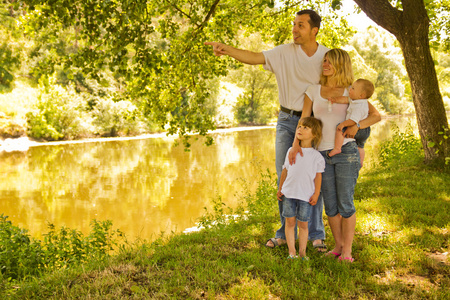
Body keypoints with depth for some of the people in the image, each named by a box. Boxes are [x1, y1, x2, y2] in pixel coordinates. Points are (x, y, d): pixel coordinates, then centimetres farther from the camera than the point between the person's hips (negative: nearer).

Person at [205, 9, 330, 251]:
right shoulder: (284, 52, -3)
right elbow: (254, 58, -12)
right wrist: (227, 50, -28)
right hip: (287, 121, 1)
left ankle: (316, 235, 16)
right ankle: (285, 232, 18)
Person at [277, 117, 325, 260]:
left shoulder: (316, 156, -2)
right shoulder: (291, 151, 7)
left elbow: (318, 176, 0)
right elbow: (285, 170, 13)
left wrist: (316, 194, -4)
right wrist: (280, 189, 13)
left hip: (306, 195, -3)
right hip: (289, 193, 3)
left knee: (303, 224, 5)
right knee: (290, 221, 5)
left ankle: (302, 252, 16)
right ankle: (291, 251, 14)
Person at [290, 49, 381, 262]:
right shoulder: (314, 90, 9)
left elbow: (376, 115, 4)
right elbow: (304, 121, 5)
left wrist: (356, 125, -13)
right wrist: (296, 145, -9)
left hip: (346, 152, -3)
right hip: (322, 154, 3)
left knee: (345, 204, -2)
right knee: (330, 206, 7)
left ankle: (347, 250, 11)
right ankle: (338, 246, 23)